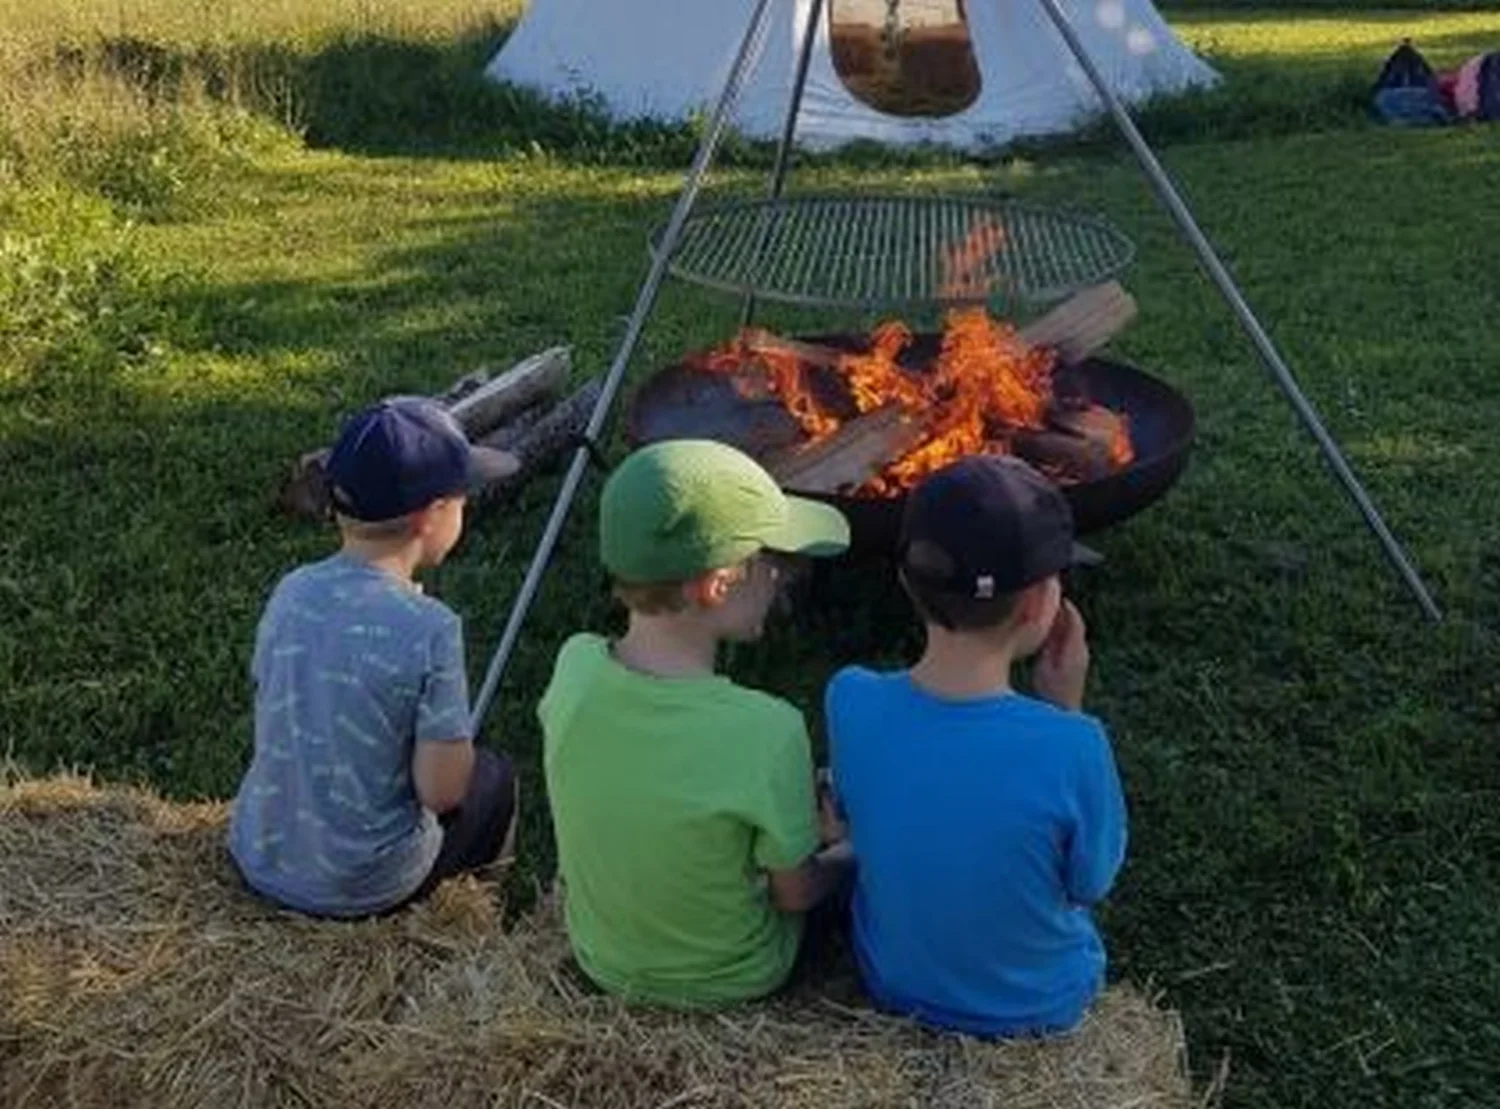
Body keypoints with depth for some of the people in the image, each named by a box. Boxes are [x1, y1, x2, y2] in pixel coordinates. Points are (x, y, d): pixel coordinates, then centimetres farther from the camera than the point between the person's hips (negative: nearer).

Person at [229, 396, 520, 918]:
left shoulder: (289, 592, -7)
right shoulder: (429, 630, -24)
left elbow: (278, 728, 5)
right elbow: (440, 792, -20)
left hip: (257, 860, 5)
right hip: (361, 889, -5)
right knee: (494, 777, 20)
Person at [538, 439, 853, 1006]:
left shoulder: (574, 666, -22)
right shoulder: (767, 733, -37)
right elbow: (796, 894, -17)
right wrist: (852, 856, 2)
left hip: (600, 959, 5)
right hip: (729, 983, -4)